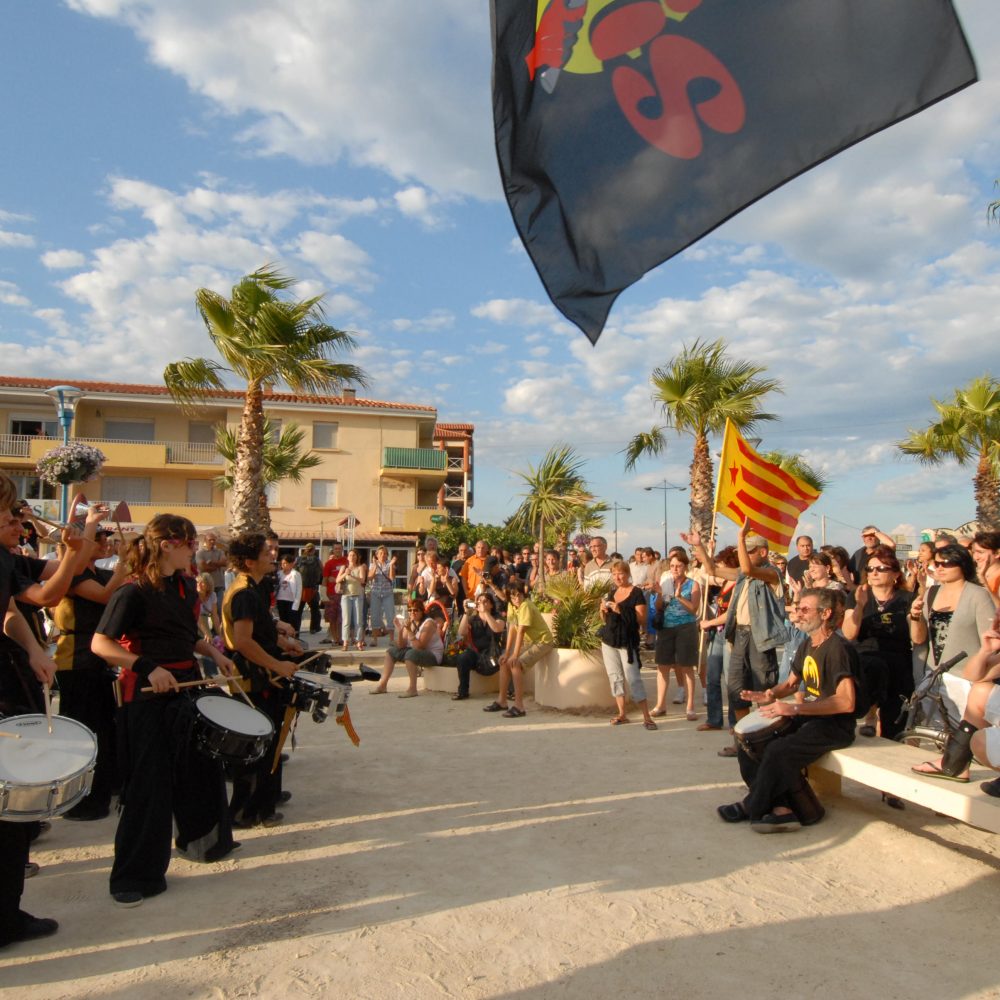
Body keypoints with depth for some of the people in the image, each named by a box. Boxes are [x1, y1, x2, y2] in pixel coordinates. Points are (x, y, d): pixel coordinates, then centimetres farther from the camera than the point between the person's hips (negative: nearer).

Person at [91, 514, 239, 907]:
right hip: (148, 694, -8)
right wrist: (148, 667, -28)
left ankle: (201, 840, 40)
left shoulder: (184, 586, 8)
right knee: (149, 783, -1)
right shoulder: (134, 592, -17)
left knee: (201, 765, 19)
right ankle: (134, 875, 13)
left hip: (187, 684, 8)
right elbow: (101, 643, -20)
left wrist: (214, 653, 6)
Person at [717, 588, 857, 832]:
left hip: (835, 725, -9)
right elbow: (791, 683, 22)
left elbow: (846, 702, -28)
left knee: (778, 750, -28)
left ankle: (753, 808, -6)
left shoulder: (838, 648, -18)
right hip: (807, 718, 9)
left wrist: (795, 707, -30)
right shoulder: (807, 646, 11)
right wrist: (770, 695, -2)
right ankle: (781, 808, -7)